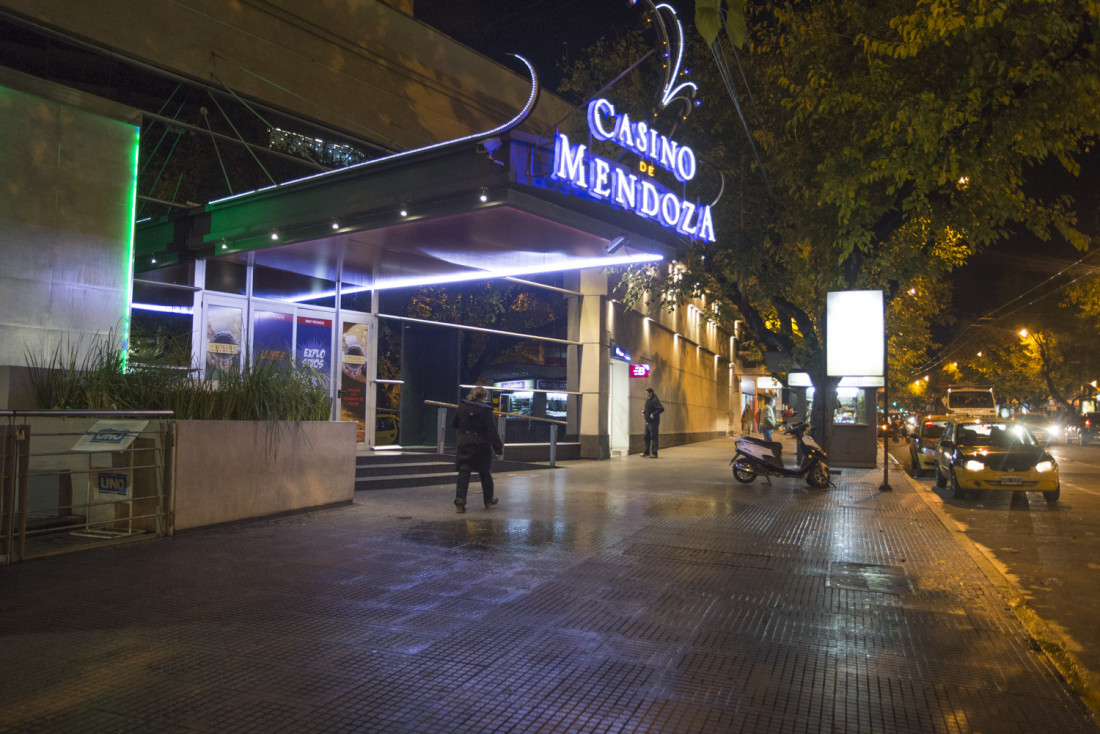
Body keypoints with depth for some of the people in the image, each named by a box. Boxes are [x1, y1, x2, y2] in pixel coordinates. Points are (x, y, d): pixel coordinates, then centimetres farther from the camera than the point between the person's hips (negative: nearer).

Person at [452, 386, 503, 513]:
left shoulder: (462, 407, 1)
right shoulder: (486, 410, -12)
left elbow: (454, 424, 13)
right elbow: (492, 431, -13)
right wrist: (498, 449, -9)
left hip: (464, 445, 3)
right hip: (481, 446, -3)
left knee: (463, 472, 2)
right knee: (485, 473, 14)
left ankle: (460, 502, -9)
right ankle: (488, 499, 26)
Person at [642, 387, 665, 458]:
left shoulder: (654, 401, -16)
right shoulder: (647, 400, 12)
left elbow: (662, 409, -25)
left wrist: (654, 414, -26)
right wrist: (643, 411, 12)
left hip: (653, 422, -9)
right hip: (647, 422, 9)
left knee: (653, 438, -4)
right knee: (646, 437, 14)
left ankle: (654, 453, 0)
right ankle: (647, 452, 26)